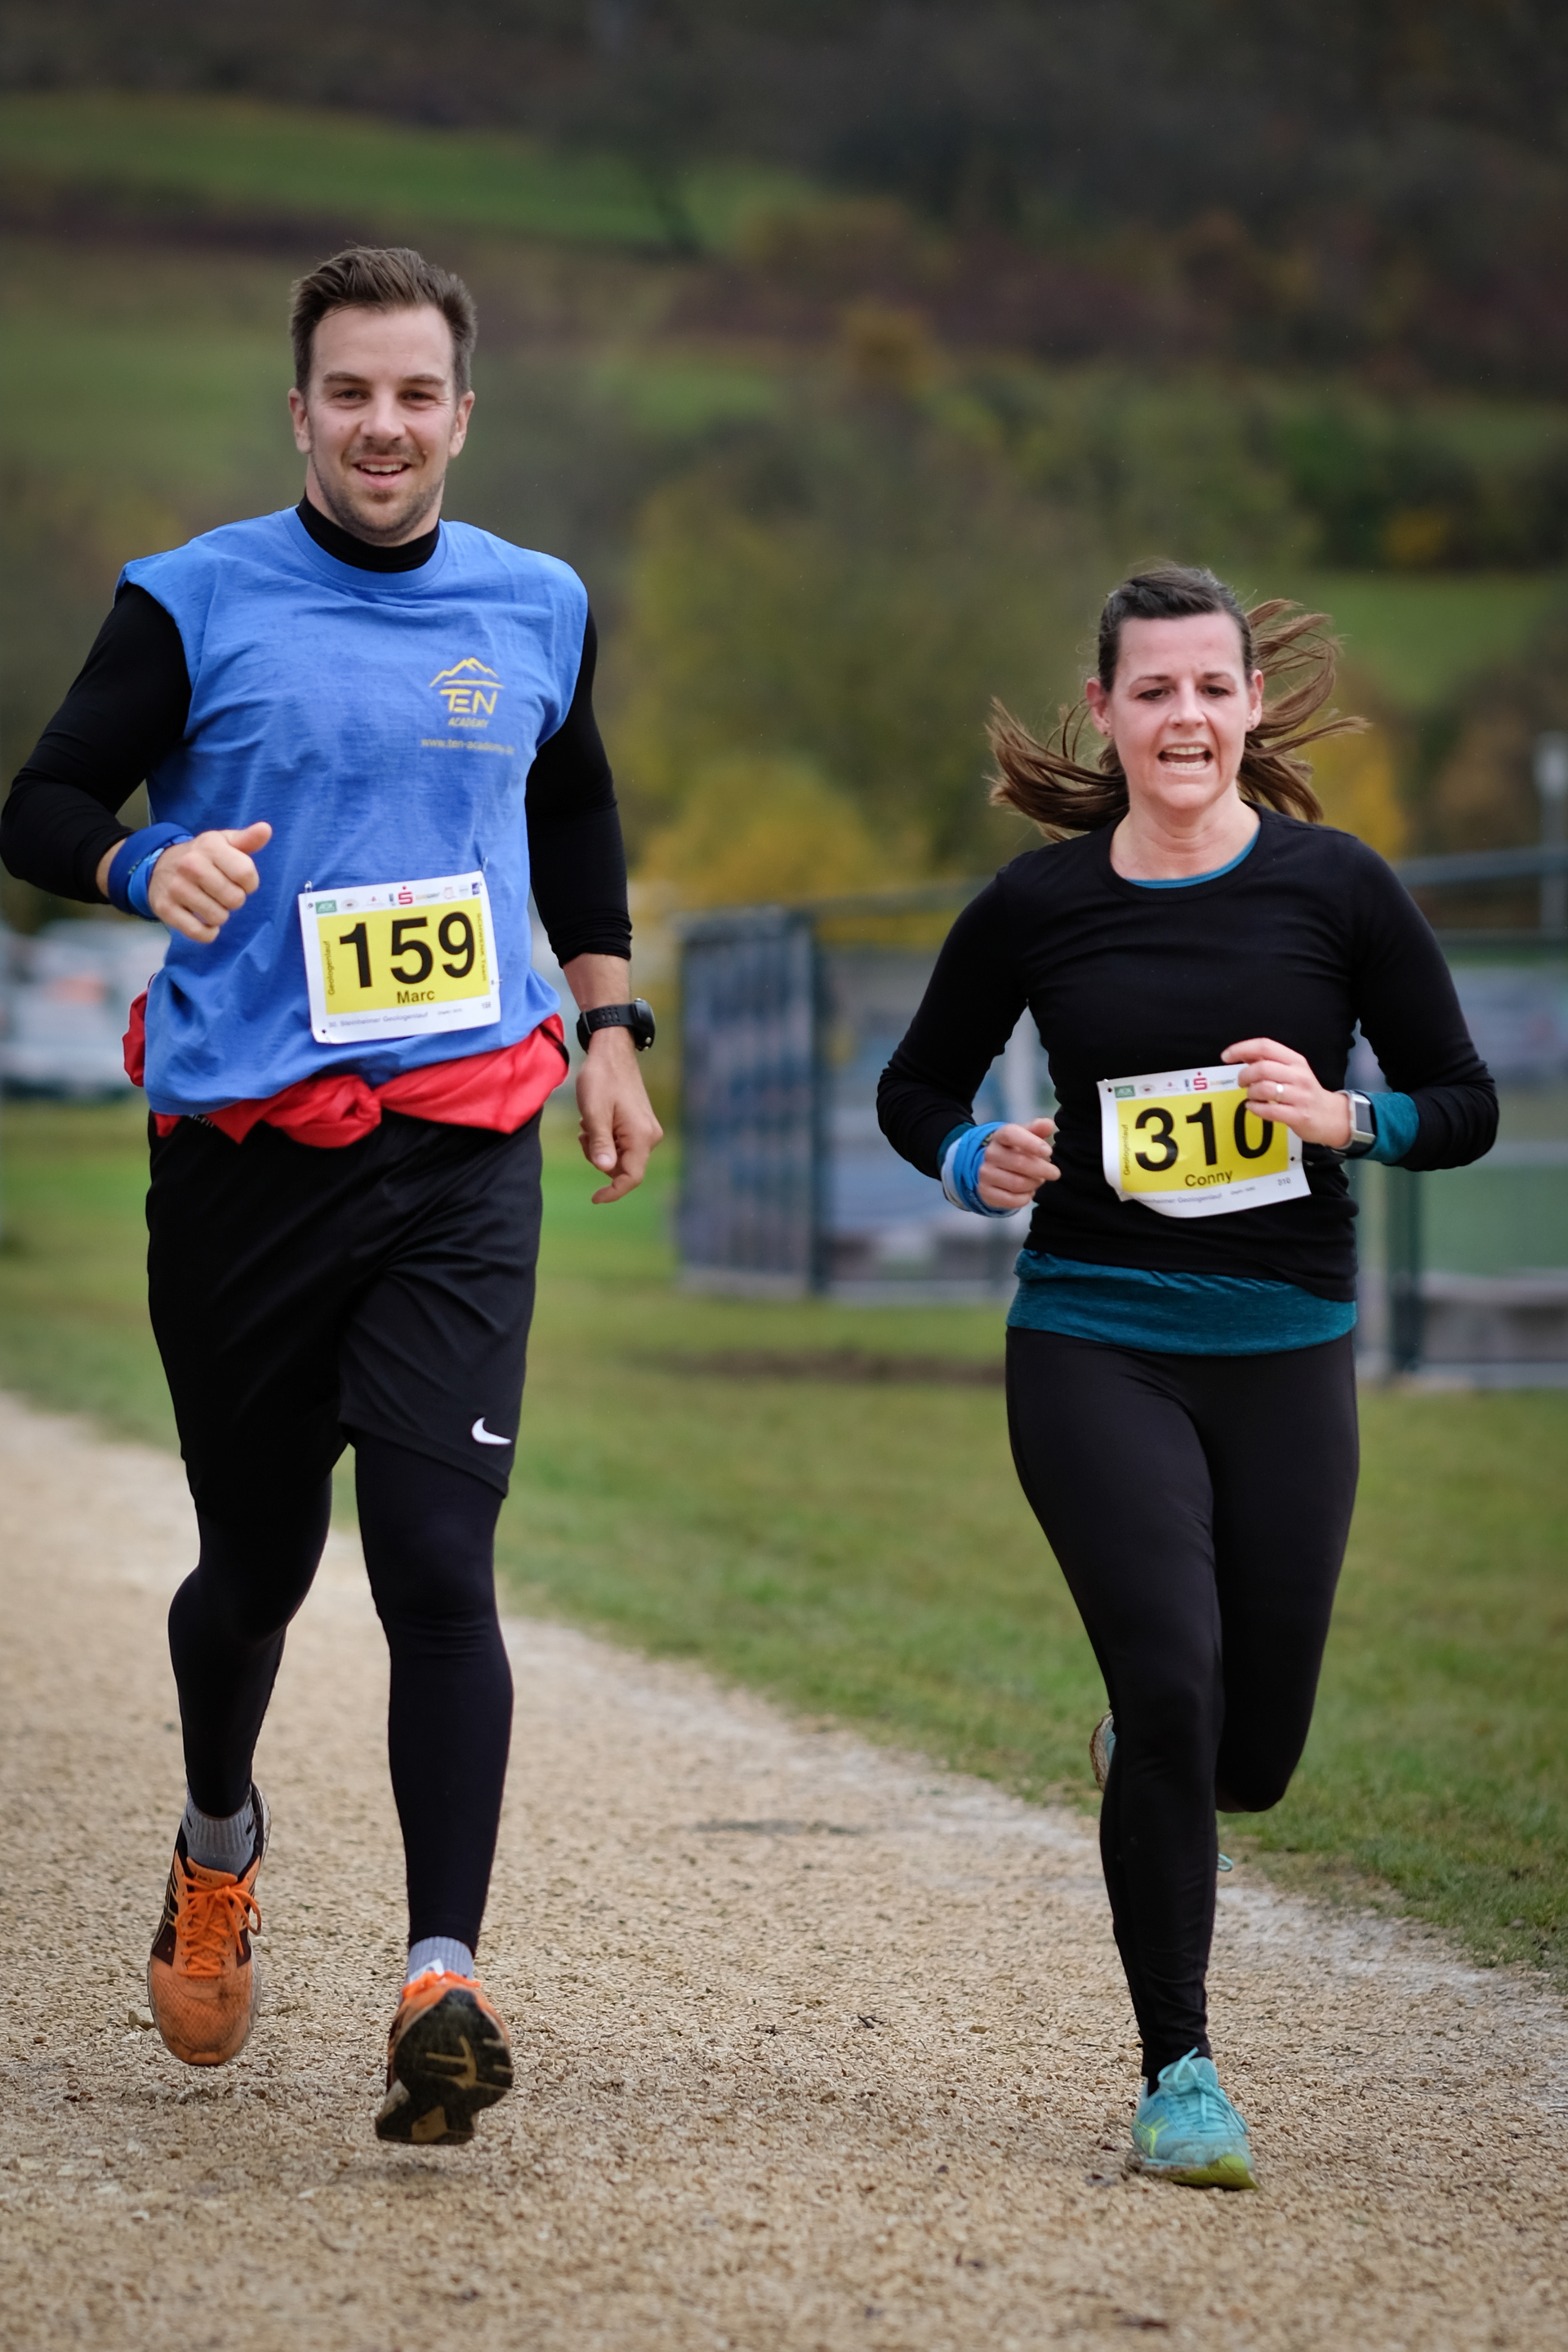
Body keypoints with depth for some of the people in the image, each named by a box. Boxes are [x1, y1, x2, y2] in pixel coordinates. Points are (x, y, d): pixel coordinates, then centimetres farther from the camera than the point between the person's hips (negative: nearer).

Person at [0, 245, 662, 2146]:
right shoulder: (193, 604, 0)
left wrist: (607, 1027, 22)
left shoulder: (538, 610, 10)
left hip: (461, 1151, 1)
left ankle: (443, 1983, -18)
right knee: (255, 1560, 11)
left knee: (437, 1560, -13)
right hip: (242, 1150, -1)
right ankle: (218, 1835, 43)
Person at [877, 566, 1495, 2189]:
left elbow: (1466, 1106, 3)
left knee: (1254, 1752, 7)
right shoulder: (1038, 905, -1)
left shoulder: (1334, 887, -2)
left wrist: (1343, 1118, -16)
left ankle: (1138, 1753, 45)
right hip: (1094, 1349, -1)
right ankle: (1177, 2072, -4)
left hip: (1285, 1352, 1)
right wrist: (979, 1164, -8)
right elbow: (916, 1090, 13)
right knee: (1174, 1682, -16)